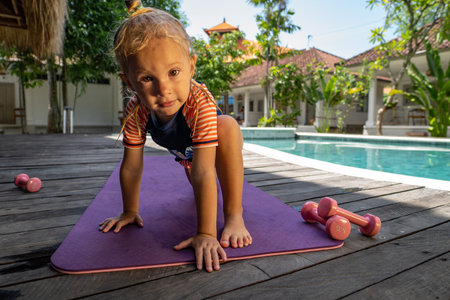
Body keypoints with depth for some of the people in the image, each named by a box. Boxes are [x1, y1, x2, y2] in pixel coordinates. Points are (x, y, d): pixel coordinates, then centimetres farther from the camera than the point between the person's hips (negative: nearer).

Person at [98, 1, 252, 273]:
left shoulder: (200, 102, -45)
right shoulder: (136, 111, -30)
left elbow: (204, 172, -48)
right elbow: (131, 167, -18)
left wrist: (206, 234, -47)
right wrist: (130, 212, -8)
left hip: (217, 145, -5)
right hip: (185, 151, 5)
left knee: (227, 125, -38)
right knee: (193, 178, 30)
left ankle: (234, 214, -29)